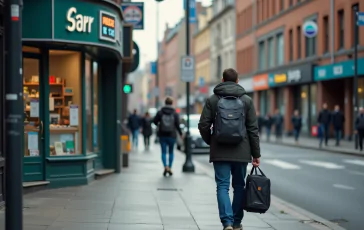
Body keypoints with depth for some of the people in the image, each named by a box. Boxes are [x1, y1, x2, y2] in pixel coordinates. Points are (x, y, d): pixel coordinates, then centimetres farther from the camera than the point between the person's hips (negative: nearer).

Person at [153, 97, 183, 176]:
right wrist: (181, 134, 8)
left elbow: (155, 121, 1)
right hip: (172, 135, 0)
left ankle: (166, 166, -17)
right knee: (171, 152, 14)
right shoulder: (175, 113, -3)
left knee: (164, 152, 2)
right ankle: (170, 168, 10)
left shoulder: (160, 112, -3)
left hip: (162, 135, 0)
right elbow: (177, 125, -5)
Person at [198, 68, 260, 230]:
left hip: (220, 152, -1)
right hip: (241, 152, 1)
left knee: (222, 186, 0)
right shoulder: (247, 100, 2)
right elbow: (253, 129, 0)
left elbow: (203, 125, -2)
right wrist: (256, 154, 5)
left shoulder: (212, 100, 2)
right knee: (239, 186, 14)